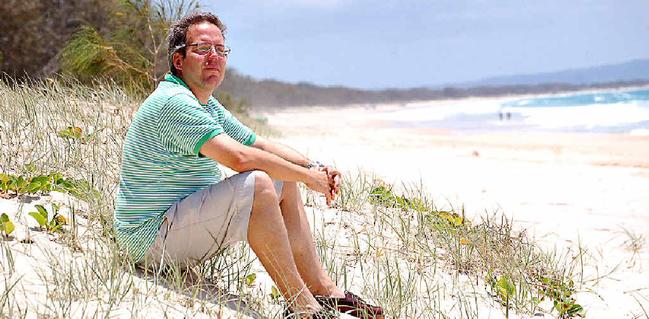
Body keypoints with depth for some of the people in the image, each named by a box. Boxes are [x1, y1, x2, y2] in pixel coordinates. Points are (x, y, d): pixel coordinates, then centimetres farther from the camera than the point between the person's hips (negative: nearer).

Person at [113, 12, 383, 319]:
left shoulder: (209, 105, 15)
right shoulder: (173, 102, -20)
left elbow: (261, 145, 16)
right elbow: (239, 157, -29)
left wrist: (314, 167, -1)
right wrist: (307, 176, -18)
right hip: (152, 237, -11)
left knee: (284, 183, 8)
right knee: (257, 185, -28)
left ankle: (323, 289, 8)